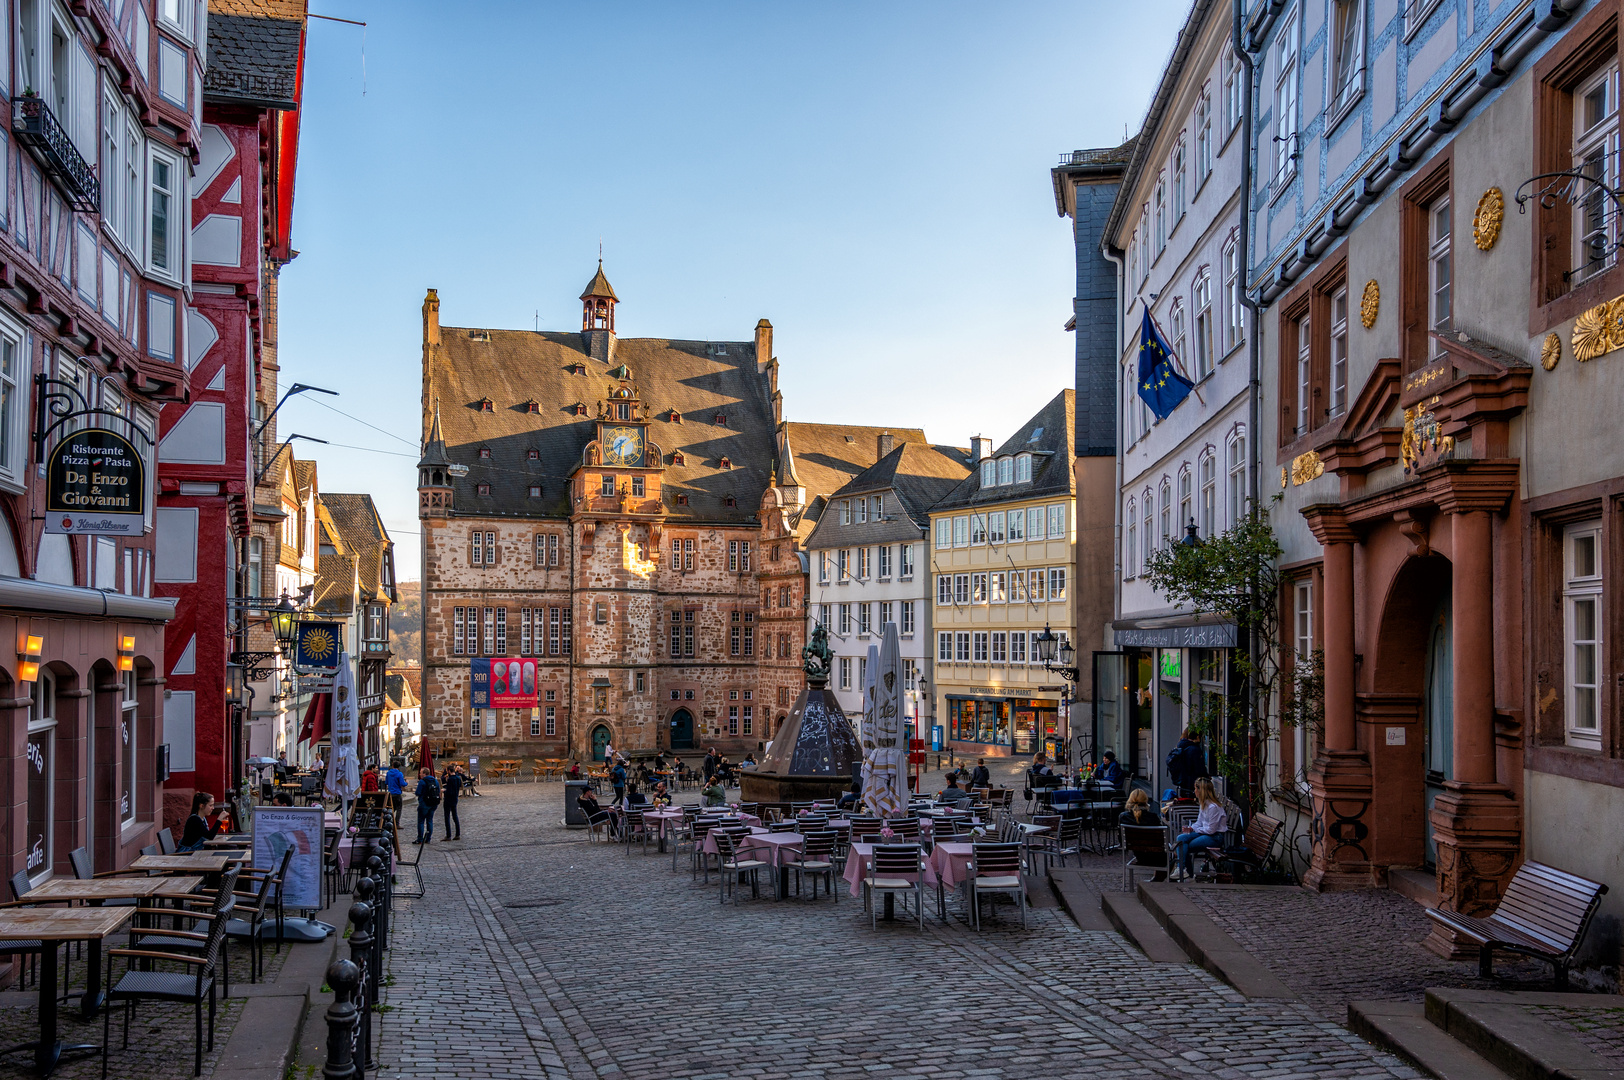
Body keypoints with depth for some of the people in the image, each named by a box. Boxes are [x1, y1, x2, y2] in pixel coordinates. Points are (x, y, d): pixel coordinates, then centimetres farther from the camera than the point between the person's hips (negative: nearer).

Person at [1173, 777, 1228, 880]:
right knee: (1181, 838, -11)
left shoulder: (1213, 807, -21)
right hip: (1205, 833, 9)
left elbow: (1211, 829, -19)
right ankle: (1181, 870, -16)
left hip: (1216, 837, -9)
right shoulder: (1204, 804, 10)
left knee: (1185, 847, -16)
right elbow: (1199, 822, 18)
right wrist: (1191, 828, -2)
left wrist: (1195, 830, -7)